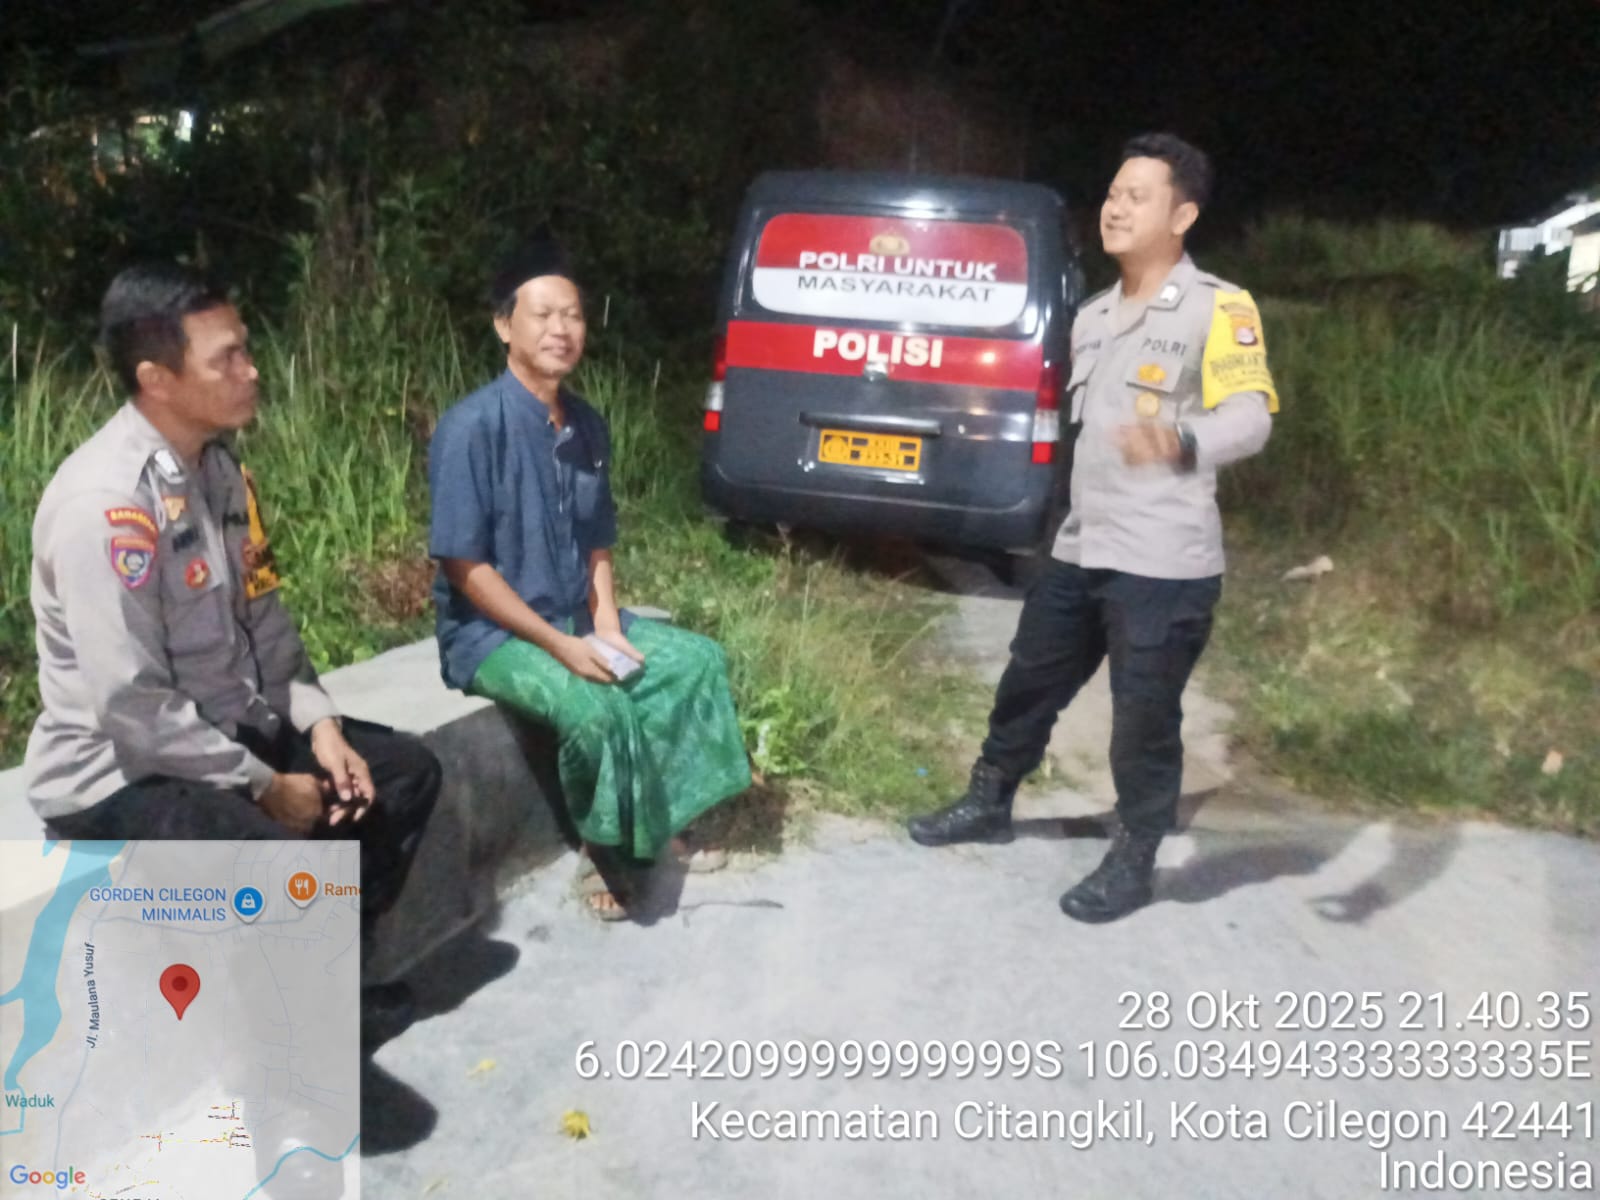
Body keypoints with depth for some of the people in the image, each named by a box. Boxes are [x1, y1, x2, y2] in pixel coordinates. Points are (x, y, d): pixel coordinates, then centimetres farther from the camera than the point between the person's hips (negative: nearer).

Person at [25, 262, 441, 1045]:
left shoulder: (218, 468, 2)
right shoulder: (104, 502, -26)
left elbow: (263, 620, 9)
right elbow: (133, 707, -27)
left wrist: (318, 723, -4)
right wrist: (265, 786, -18)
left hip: (229, 731, 9)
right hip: (121, 767, -9)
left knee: (405, 772, 6)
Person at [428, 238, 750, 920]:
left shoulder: (588, 428, 4)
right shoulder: (472, 427, -18)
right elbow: (465, 568, -19)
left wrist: (605, 624, -5)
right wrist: (559, 645, -21)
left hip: (578, 620, 8)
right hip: (491, 633, -7)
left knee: (699, 660, -2)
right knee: (597, 709, -31)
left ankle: (657, 820, 10)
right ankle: (608, 852, -3)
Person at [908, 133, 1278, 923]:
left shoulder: (1218, 309, -10)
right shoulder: (1092, 316, 14)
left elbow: (1250, 417, -24)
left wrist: (1183, 443, -46)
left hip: (1164, 565, -7)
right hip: (1080, 551, 8)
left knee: (1144, 721, 3)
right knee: (1027, 686, 18)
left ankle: (1132, 864, 23)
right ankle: (989, 804, 40)